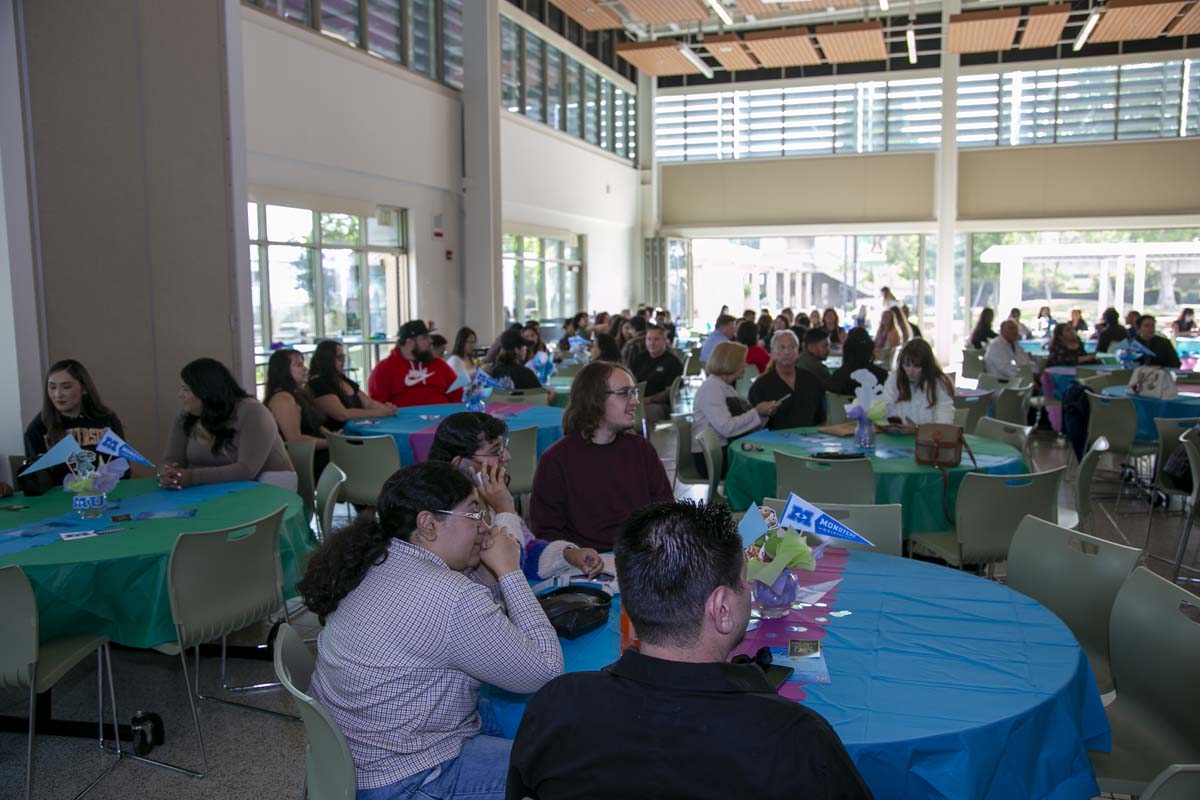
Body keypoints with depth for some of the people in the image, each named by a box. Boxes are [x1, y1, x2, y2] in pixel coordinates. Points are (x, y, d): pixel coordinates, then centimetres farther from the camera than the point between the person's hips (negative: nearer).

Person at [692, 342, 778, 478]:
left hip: (727, 449, 8)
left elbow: (740, 421, 10)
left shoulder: (727, 388, 16)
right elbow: (726, 428, -24)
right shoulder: (711, 388, -14)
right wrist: (757, 412, -17)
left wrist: (764, 412, -5)